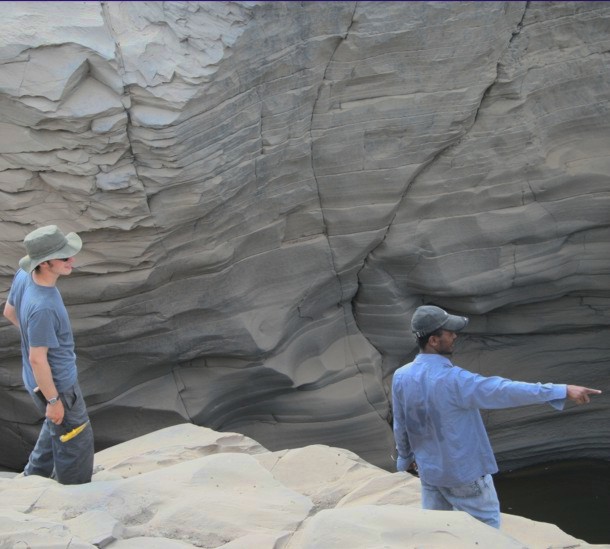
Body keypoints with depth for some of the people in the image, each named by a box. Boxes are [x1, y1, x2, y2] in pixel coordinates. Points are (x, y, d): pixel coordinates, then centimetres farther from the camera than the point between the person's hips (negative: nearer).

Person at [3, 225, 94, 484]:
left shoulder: (23, 276, -14)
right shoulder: (42, 307, -38)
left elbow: (9, 311, 5)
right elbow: (37, 359, -29)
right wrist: (52, 400, -16)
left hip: (56, 375, 9)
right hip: (57, 384, -8)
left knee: (56, 428, 32)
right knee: (76, 441, 14)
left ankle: (35, 476, 50)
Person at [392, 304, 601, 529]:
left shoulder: (401, 377, -9)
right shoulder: (453, 380, -29)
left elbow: (400, 426, 4)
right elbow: (506, 391, -31)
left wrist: (405, 456, 24)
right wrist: (563, 390, -28)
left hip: (429, 470, 6)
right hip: (465, 472, -6)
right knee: (488, 526, 15)